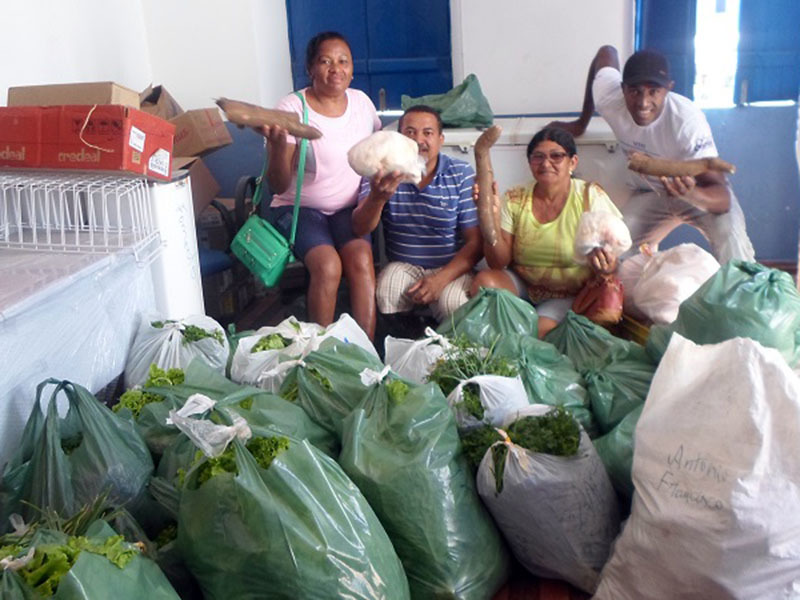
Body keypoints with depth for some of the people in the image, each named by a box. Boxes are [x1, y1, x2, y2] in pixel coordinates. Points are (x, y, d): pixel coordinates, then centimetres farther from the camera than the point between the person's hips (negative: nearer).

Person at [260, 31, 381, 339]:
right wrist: (278, 144, -29)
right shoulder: (292, 108, -9)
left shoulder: (361, 102, 4)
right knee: (328, 265, -31)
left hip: (349, 208, 3)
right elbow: (279, 186, -11)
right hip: (299, 208, -3)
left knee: (361, 259, -28)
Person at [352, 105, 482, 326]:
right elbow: (360, 229, -13)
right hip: (402, 266, 1)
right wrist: (377, 198, -36)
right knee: (384, 295, -30)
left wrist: (441, 279, -20)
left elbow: (476, 241, -5)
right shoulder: (383, 171, -1)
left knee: (451, 303, -31)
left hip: (451, 268, -1)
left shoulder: (462, 174, -5)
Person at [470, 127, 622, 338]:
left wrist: (605, 264, -36)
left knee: (541, 330, -31)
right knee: (484, 281, -26)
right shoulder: (514, 200, -3)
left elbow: (611, 255, -10)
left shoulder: (591, 196, -9)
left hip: (567, 295, -3)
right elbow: (499, 262, -7)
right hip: (521, 284, 3)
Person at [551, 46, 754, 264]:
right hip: (648, 192, 4)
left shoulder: (688, 120, -36)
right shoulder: (608, 98, -25)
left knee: (729, 235, -32)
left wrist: (690, 194, -64)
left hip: (701, 190, -3)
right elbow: (606, 52, 0)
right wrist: (582, 122, 4)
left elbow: (722, 197, -39)